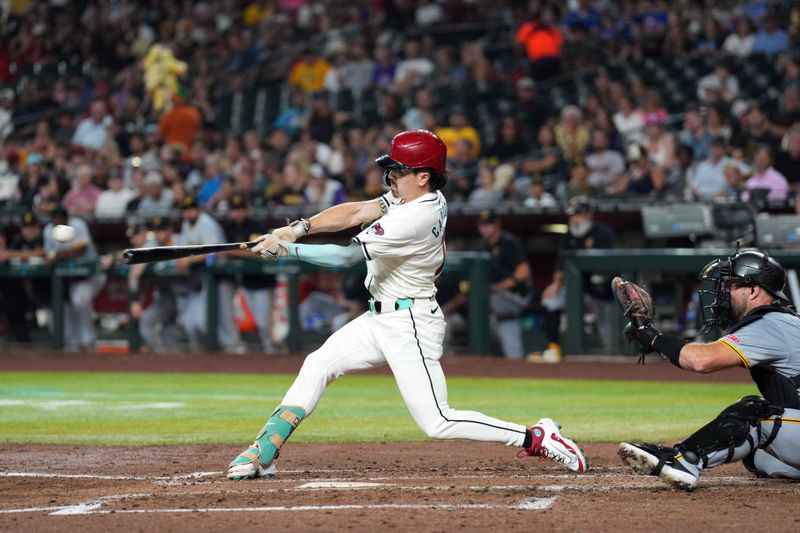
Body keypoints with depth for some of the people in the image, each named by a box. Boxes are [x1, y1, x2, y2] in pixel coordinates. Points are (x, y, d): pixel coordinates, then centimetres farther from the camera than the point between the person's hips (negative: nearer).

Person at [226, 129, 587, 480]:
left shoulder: (416, 218, -25)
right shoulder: (422, 197, 2)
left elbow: (347, 255, -24)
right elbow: (355, 213, 0)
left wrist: (286, 249, -19)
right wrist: (299, 228, -12)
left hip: (409, 326, -10)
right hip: (380, 319, 10)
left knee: (437, 423, -11)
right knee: (317, 366, 5)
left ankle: (537, 438, -6)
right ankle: (264, 453, 7)